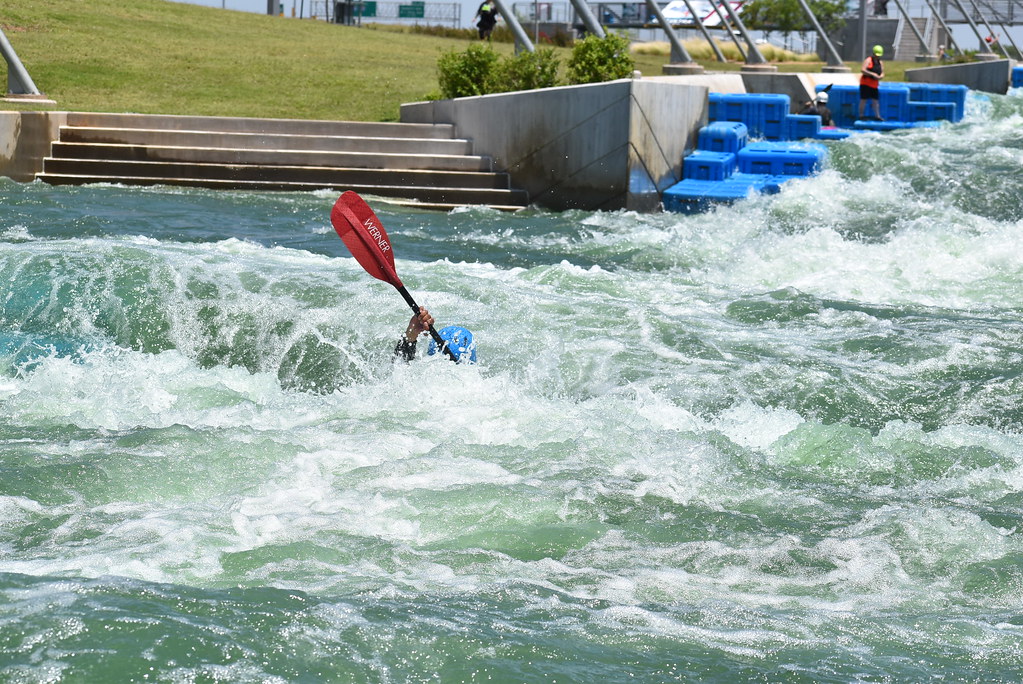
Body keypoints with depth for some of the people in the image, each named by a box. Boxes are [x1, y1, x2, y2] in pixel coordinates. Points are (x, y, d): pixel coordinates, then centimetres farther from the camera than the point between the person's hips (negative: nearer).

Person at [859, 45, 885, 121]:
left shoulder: (880, 63, 15)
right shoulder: (868, 60, -7)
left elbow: (882, 73, 17)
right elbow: (863, 70, -19)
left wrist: (880, 76, -8)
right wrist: (872, 74, -24)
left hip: (874, 84, 7)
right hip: (866, 83, -7)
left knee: (876, 100, 5)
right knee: (864, 100, -5)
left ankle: (877, 116, 8)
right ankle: (861, 115, -1)